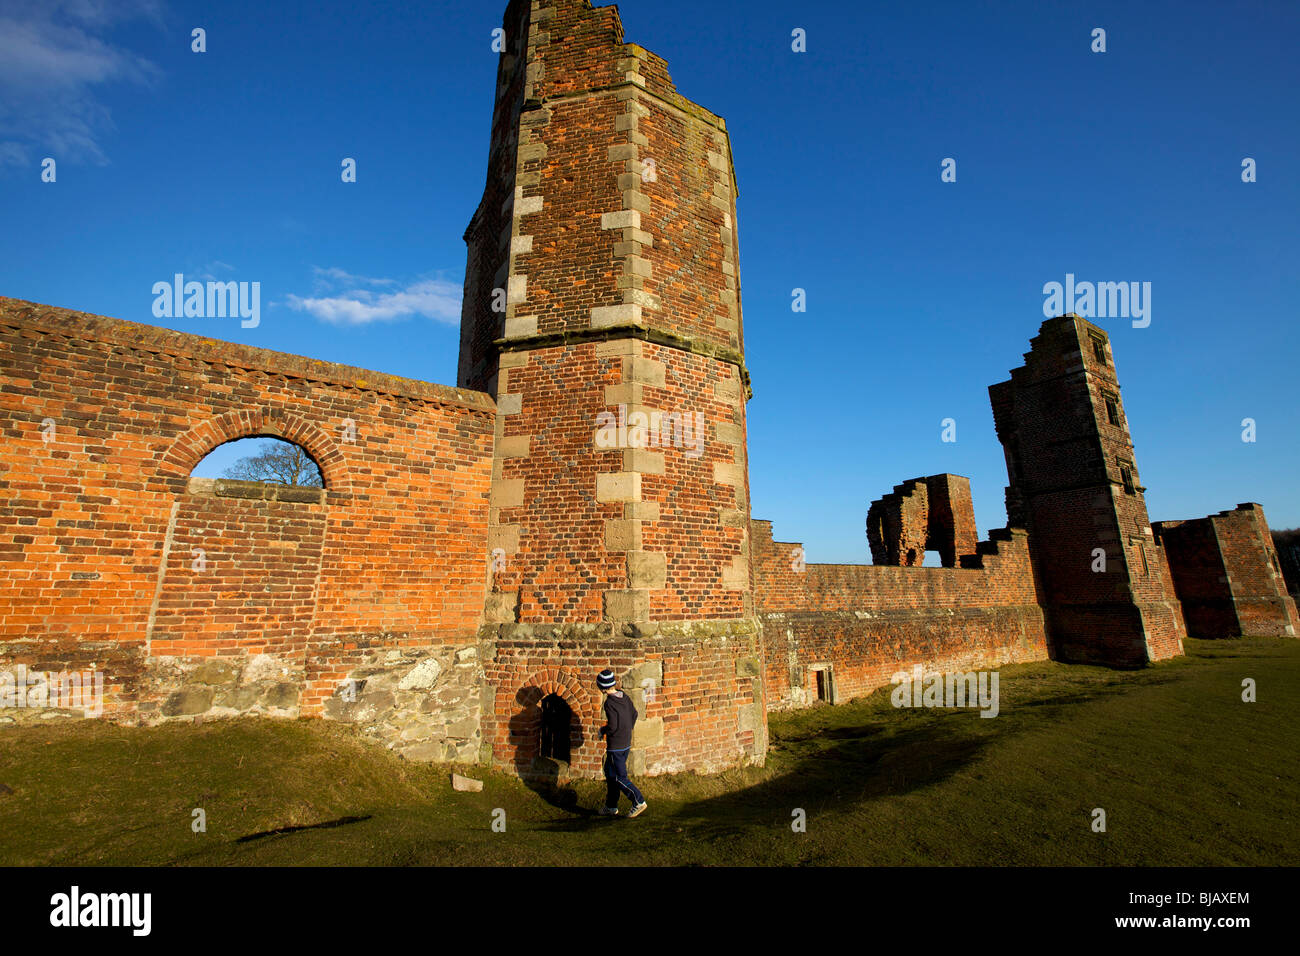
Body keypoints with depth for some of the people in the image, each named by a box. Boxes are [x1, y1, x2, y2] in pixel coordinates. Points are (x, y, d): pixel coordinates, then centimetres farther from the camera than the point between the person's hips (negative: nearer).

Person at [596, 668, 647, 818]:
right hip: (626, 743, 9)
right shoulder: (624, 696, 2)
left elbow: (612, 727, -25)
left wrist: (602, 730, -5)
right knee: (610, 772, 20)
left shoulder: (609, 702, -22)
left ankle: (638, 802, 0)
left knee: (619, 777, 2)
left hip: (615, 746, -9)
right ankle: (611, 806, 28)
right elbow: (634, 714, 12)